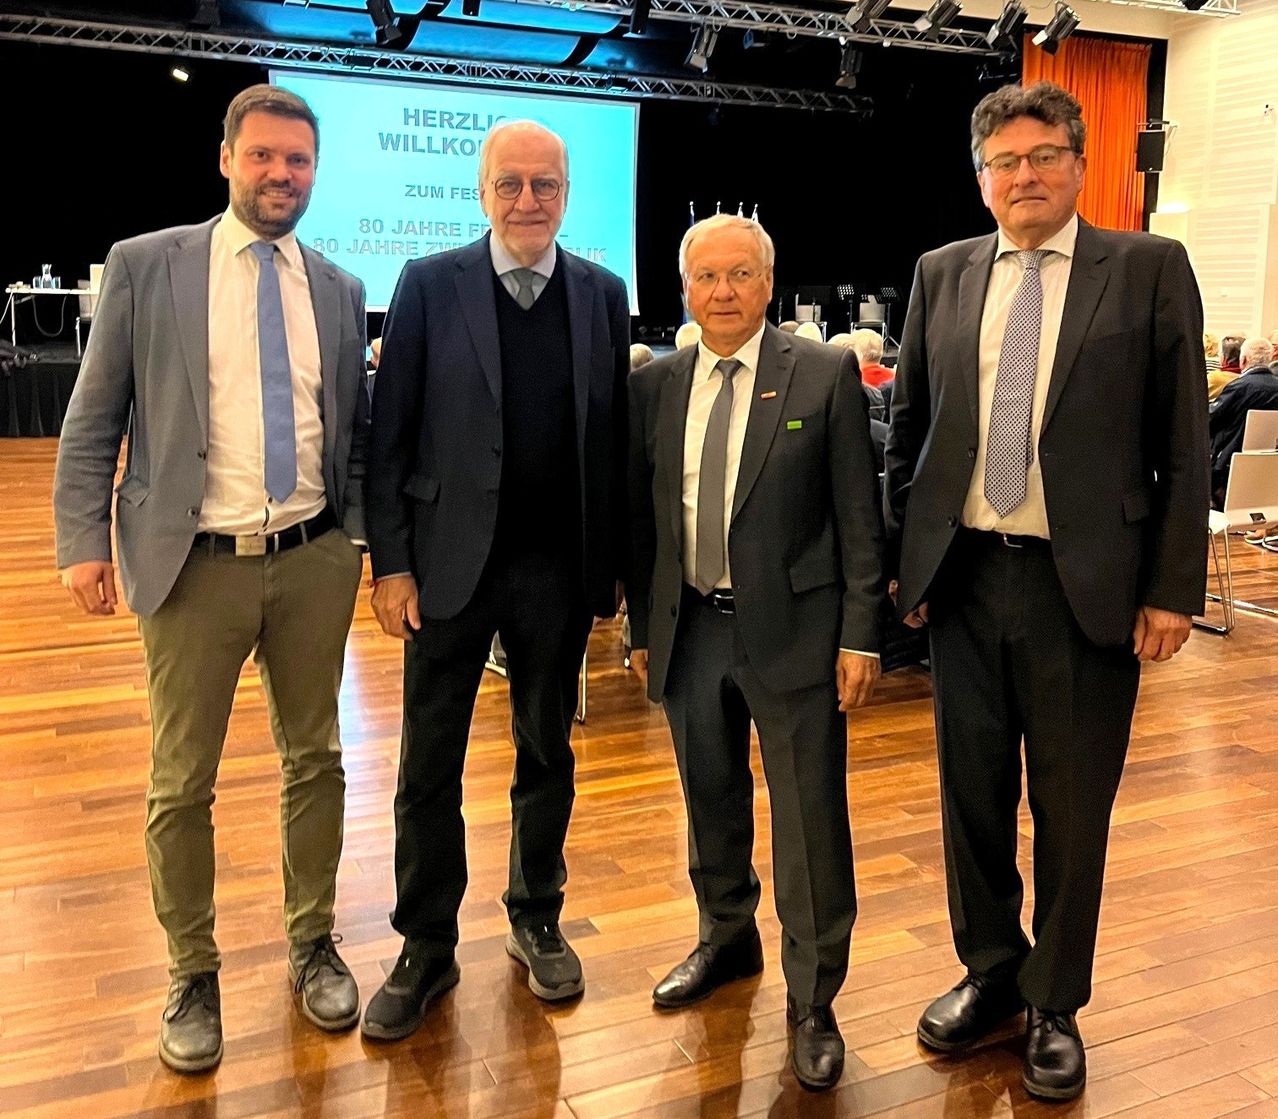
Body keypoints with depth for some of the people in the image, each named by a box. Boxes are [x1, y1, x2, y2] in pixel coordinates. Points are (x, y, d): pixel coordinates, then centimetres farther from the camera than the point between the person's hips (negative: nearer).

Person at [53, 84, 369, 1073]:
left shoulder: (338, 290, 8)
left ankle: (313, 943, 32)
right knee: (181, 784, 6)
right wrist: (83, 540, -7)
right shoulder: (145, 266, 0)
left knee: (315, 760, 13)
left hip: (314, 560, 3)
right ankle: (193, 974, 26)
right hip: (196, 565, -2)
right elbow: (92, 423, 0)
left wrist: (360, 537, 7)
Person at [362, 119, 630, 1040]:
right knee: (430, 764, 7)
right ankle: (427, 949, 24)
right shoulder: (429, 285, -2)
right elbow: (390, 437, -3)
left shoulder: (602, 294, 4)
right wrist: (392, 562, -8)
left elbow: (615, 437, 3)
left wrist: (617, 564, 2)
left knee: (548, 750, 15)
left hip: (559, 567, 2)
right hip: (451, 563, -1)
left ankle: (537, 920, 34)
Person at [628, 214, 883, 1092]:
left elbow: (859, 516, -5)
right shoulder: (655, 387, 6)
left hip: (792, 629, -4)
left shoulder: (826, 375, -5)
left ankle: (813, 1002, 21)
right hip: (690, 628, 4)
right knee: (712, 802, 19)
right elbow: (642, 516, 10)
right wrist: (642, 627, 10)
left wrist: (859, 635, -8)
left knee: (810, 821, 3)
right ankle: (727, 938, 43)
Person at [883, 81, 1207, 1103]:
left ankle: (1055, 1004, 29)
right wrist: (902, 557, 8)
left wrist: (1173, 590, -6)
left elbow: (1183, 442, -3)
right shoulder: (943, 275, 8)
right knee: (973, 792, 14)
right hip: (964, 578, 3)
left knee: (1071, 807, 8)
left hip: (1087, 585, -3)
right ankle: (990, 972, 36)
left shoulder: (1149, 270, -1)